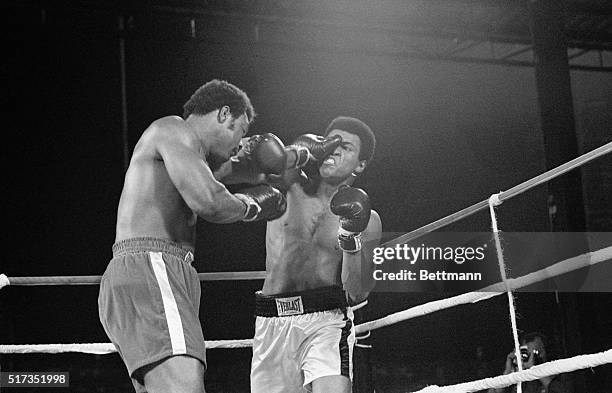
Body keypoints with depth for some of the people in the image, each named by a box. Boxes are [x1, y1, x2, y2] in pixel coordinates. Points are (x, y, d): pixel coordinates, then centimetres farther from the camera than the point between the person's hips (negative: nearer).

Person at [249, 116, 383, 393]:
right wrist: (302, 153, -23)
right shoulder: (291, 185, 7)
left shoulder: (367, 220, 5)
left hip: (326, 320, -2)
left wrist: (352, 241, -15)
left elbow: (357, 294, -2)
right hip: (272, 324, 2)